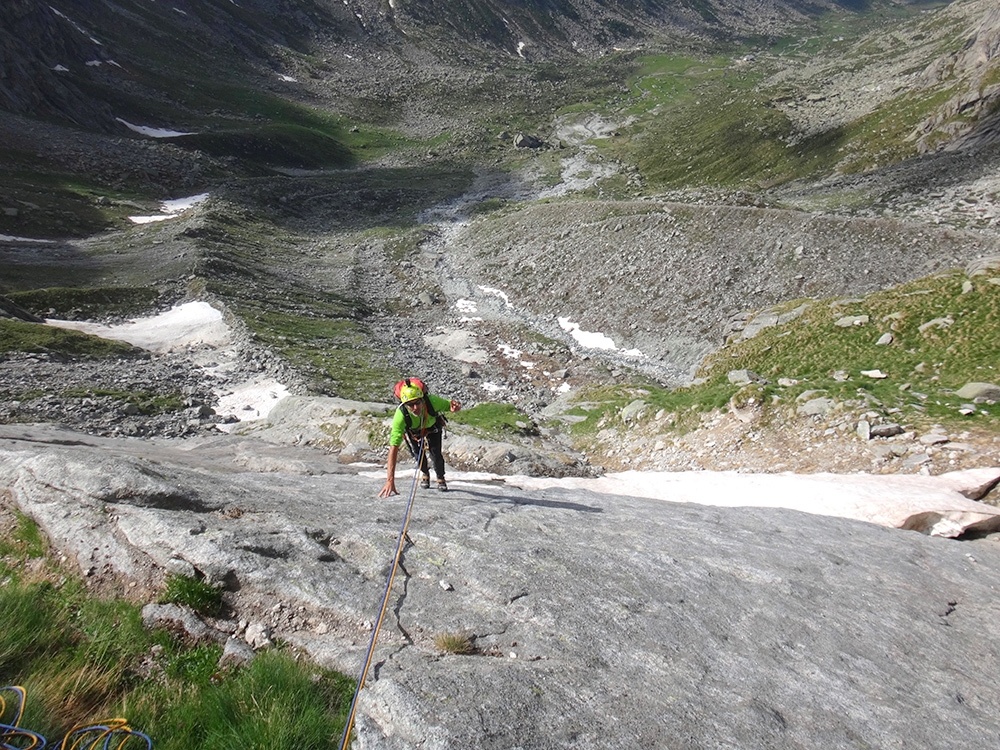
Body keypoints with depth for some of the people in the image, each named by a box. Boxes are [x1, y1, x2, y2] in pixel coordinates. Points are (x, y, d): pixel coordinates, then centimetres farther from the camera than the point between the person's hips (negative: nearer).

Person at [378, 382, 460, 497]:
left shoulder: (432, 401, -43)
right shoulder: (400, 416, -45)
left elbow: (449, 405, -23)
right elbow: (393, 448, -47)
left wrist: (454, 406, -51)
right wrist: (390, 480, -54)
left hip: (433, 426, 0)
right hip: (413, 430, 0)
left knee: (435, 453, -10)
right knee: (418, 453, -2)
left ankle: (441, 478, 21)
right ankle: (425, 474, 34)